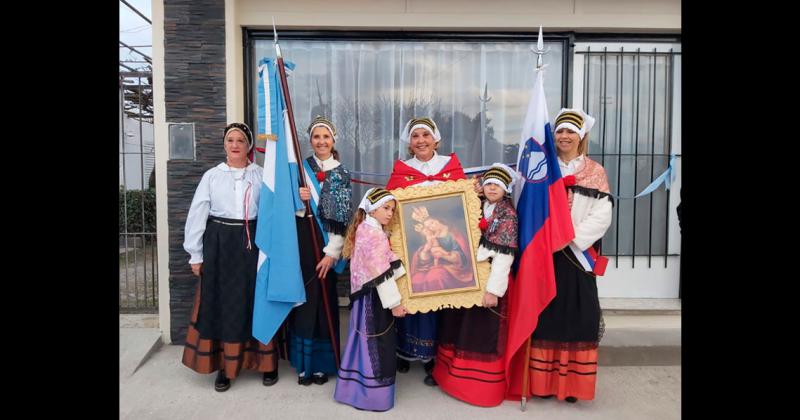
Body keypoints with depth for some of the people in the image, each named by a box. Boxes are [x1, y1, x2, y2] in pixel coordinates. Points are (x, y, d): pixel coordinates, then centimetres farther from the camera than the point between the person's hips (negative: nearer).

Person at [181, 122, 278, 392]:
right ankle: (225, 366, 20)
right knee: (222, 304, 5)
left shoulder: (261, 175, 4)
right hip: (219, 244, 1)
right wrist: (196, 255, 3)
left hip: (253, 244, -1)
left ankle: (267, 363, 19)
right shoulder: (212, 176, 4)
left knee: (256, 302, 5)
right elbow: (197, 215, 5)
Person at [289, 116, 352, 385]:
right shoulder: (300, 167, 9)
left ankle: (322, 363, 17)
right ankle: (303, 363, 15)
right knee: (303, 297, 1)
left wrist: (332, 252, -9)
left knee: (324, 298, 2)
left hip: (326, 241, -1)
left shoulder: (342, 174, 5)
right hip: (301, 238, 1)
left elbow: (342, 217, -2)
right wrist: (296, 198, -14)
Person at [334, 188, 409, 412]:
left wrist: (408, 274, 7)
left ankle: (356, 389, 28)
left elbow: (389, 263, 15)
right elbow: (381, 274, -21)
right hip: (373, 298, -10)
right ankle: (373, 394, 11)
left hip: (366, 296, 10)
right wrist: (394, 302, -18)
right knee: (375, 344, 0)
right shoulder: (375, 234, -18)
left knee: (365, 342, 17)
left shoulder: (365, 229, 13)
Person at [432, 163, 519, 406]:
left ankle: (482, 384, 19)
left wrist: (493, 289, -19)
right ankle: (454, 375, 33)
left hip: (488, 279, -5)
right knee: (459, 327, 15)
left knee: (483, 332, 2)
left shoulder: (508, 214, -7)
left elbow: (504, 255, -14)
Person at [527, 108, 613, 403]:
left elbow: (602, 215, -4)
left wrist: (571, 238, -14)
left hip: (576, 253, -1)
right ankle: (542, 381, 13)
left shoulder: (595, 172, 6)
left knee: (576, 315, 1)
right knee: (544, 314, 3)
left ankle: (572, 383, 13)